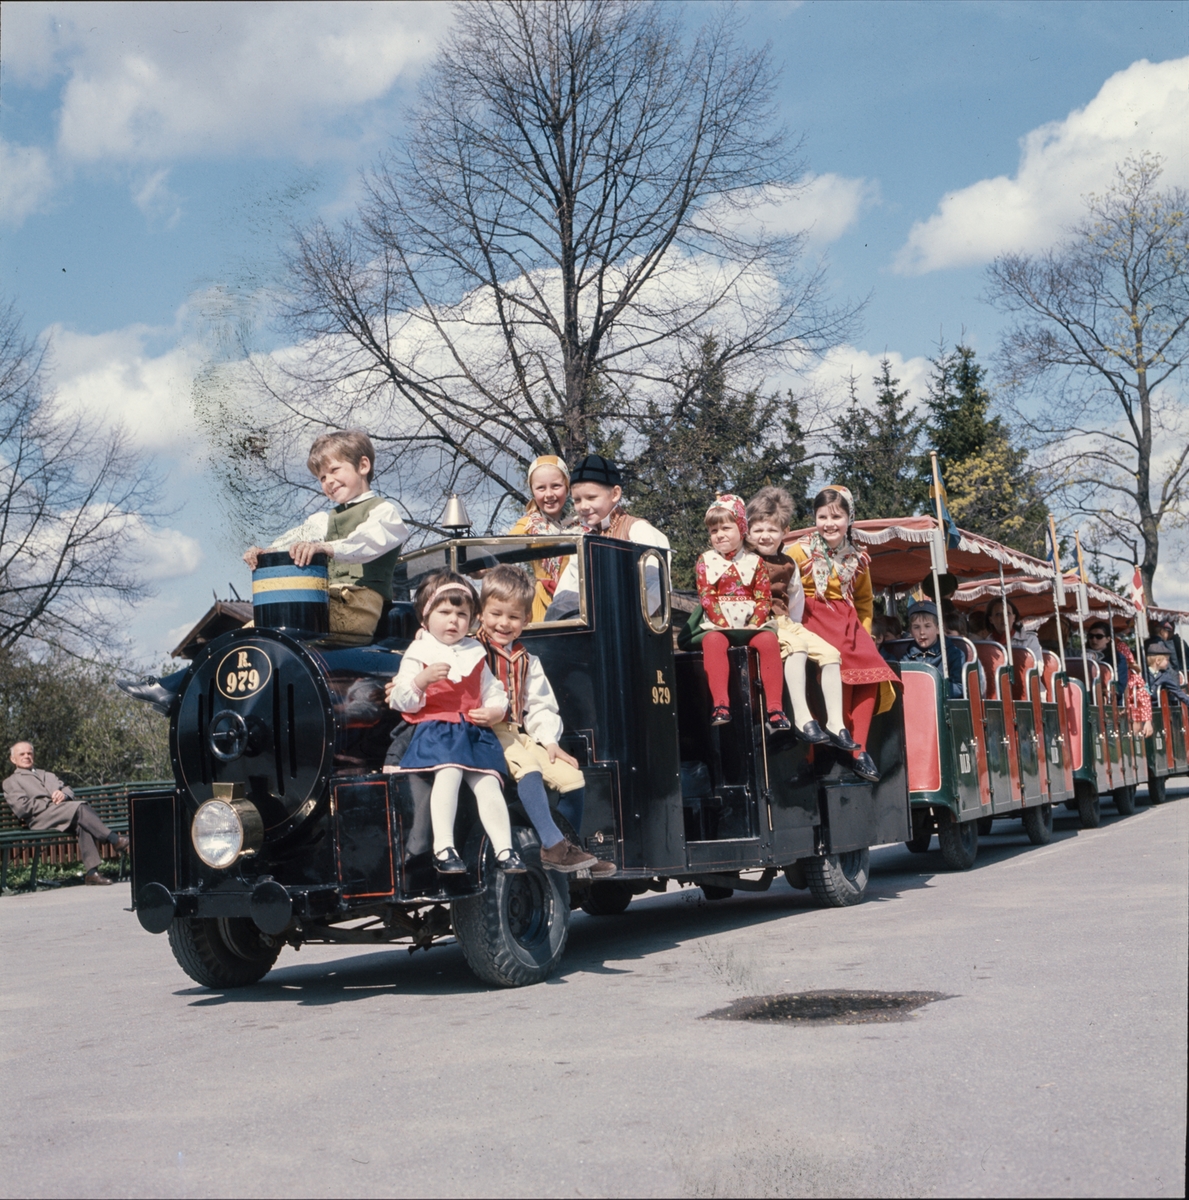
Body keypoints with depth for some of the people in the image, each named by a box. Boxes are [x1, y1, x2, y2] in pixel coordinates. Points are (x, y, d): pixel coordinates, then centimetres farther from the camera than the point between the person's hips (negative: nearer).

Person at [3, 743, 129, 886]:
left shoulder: (48, 775, 37)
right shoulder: (11, 782, 19)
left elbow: (69, 791, 23)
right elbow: (22, 807, 1)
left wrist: (63, 794, -1)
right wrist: (51, 803, -4)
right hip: (41, 818, -5)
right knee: (79, 807, -33)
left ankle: (92, 871, -41)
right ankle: (115, 840, -34)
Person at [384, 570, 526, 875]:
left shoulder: (475, 655, 19)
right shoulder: (418, 654, 7)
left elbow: (494, 692, 24)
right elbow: (401, 702, 0)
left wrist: (494, 711, 1)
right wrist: (422, 680, -18)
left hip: (476, 732, 4)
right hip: (435, 730, -4)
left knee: (488, 784, -14)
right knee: (449, 772, -31)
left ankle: (504, 849, -10)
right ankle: (443, 848, -32)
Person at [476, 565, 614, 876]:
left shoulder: (527, 661, 20)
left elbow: (541, 706, 18)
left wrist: (549, 739, 4)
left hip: (520, 734, 7)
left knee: (573, 777, -5)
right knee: (528, 769, -34)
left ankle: (570, 853, 7)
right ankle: (554, 845, -36)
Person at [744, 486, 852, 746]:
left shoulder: (788, 566, 16)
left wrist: (791, 626, 12)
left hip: (785, 624, 7)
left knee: (829, 653, -12)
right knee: (796, 647, -34)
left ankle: (835, 722, -13)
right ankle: (802, 718, -37)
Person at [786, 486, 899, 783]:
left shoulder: (857, 560, 12)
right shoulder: (800, 552, -1)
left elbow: (865, 600, 23)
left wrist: (864, 631, 9)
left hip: (849, 624, 5)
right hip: (813, 621, -5)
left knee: (871, 674, -16)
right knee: (838, 670, -27)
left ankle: (857, 746, -9)